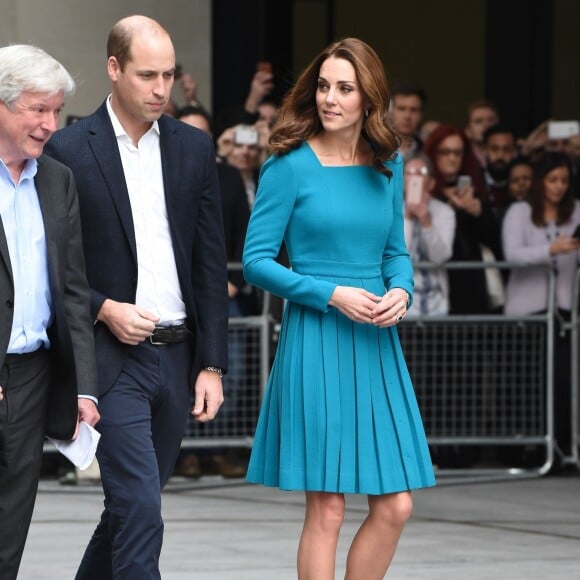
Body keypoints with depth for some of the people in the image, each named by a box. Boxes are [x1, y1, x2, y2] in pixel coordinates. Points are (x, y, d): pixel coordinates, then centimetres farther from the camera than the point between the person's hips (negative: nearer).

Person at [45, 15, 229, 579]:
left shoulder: (193, 148, 8)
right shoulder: (68, 149, -4)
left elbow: (211, 265, 8)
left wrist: (212, 364, 3)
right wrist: (103, 309, -17)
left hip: (177, 356, 5)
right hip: (112, 357, -5)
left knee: (131, 507, 13)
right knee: (140, 511, -13)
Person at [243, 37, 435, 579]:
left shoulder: (387, 165, 9)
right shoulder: (290, 165, -7)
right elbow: (256, 261, -7)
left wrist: (401, 290, -4)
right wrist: (331, 294, -16)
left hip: (375, 342, 5)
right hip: (316, 337, -5)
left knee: (395, 505, 3)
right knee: (326, 508, -4)